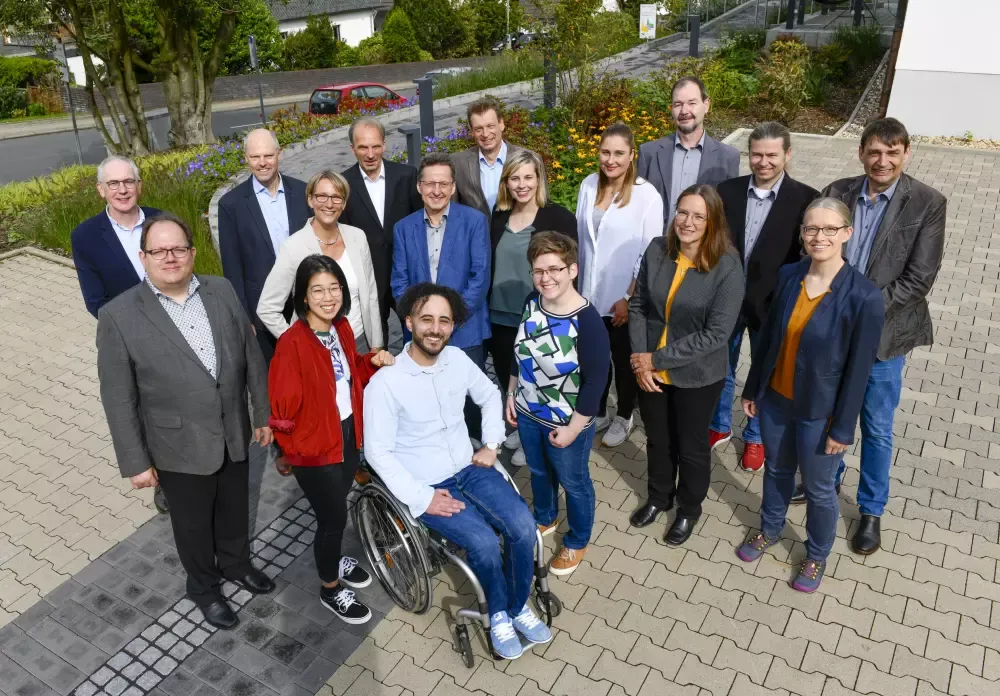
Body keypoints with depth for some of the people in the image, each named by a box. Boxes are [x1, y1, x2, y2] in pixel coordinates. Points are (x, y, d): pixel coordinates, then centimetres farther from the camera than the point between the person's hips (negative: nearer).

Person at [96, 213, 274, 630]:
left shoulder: (223, 291, -5)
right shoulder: (118, 316, -16)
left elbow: (251, 355, 3)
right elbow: (118, 398, -11)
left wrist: (263, 413, 6)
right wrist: (135, 461, -9)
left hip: (233, 434, 3)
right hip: (180, 448, -3)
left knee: (235, 510, 24)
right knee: (193, 525, 19)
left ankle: (235, 564, 52)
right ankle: (203, 586, 45)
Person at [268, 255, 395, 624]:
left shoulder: (342, 328, -3)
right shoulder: (292, 344, -26)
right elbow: (283, 406, -20)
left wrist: (373, 362, -5)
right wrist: (289, 448, -9)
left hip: (348, 435, 7)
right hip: (314, 445, -6)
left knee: (336, 508, 25)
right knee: (333, 516, 8)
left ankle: (333, 559, 52)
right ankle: (330, 589, 32)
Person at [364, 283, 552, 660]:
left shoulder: (458, 359, -3)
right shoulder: (385, 383, -19)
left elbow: (490, 396, 15)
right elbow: (378, 452, -17)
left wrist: (492, 445, 5)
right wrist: (422, 498, -19)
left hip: (470, 468, 5)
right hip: (426, 484, -4)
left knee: (523, 526, -15)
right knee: (484, 543, -24)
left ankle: (518, 606, 12)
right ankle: (498, 613, 8)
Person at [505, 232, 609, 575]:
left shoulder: (587, 320, -27)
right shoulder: (531, 303, -7)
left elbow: (595, 381, -22)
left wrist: (573, 428, -19)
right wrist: (511, 394, 11)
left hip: (566, 422, -6)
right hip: (527, 413, 6)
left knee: (574, 483, 17)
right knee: (538, 472, 27)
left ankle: (577, 543, 41)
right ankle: (544, 520, 55)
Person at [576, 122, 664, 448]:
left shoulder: (647, 195, -15)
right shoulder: (589, 185, -2)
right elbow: (581, 239, 5)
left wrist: (630, 297, -13)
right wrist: (577, 285, 7)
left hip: (624, 298, -4)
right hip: (589, 294, 4)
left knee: (624, 360, 15)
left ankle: (624, 417, 37)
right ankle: (598, 412, 40)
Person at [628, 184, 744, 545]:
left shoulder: (727, 266, -21)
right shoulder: (657, 250, -10)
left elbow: (716, 334, -22)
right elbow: (638, 306, -2)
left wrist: (658, 358, -20)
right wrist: (641, 359, -12)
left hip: (697, 376, -3)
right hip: (649, 369, 3)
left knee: (692, 445, 19)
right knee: (657, 439, 23)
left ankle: (689, 509, 44)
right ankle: (659, 496, 50)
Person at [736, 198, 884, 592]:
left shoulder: (864, 296, -21)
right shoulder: (788, 276, -7)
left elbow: (859, 368, -15)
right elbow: (769, 335, 3)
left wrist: (843, 428, -11)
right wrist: (752, 389, 8)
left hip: (819, 412, -4)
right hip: (775, 399, 4)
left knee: (818, 489, 16)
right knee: (776, 471, 25)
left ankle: (816, 556, 42)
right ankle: (770, 531, 50)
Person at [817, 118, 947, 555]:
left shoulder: (928, 204, -10)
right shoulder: (837, 193, -2)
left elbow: (919, 279, -13)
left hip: (882, 336, -3)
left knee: (877, 429, 10)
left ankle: (872, 510, 30)